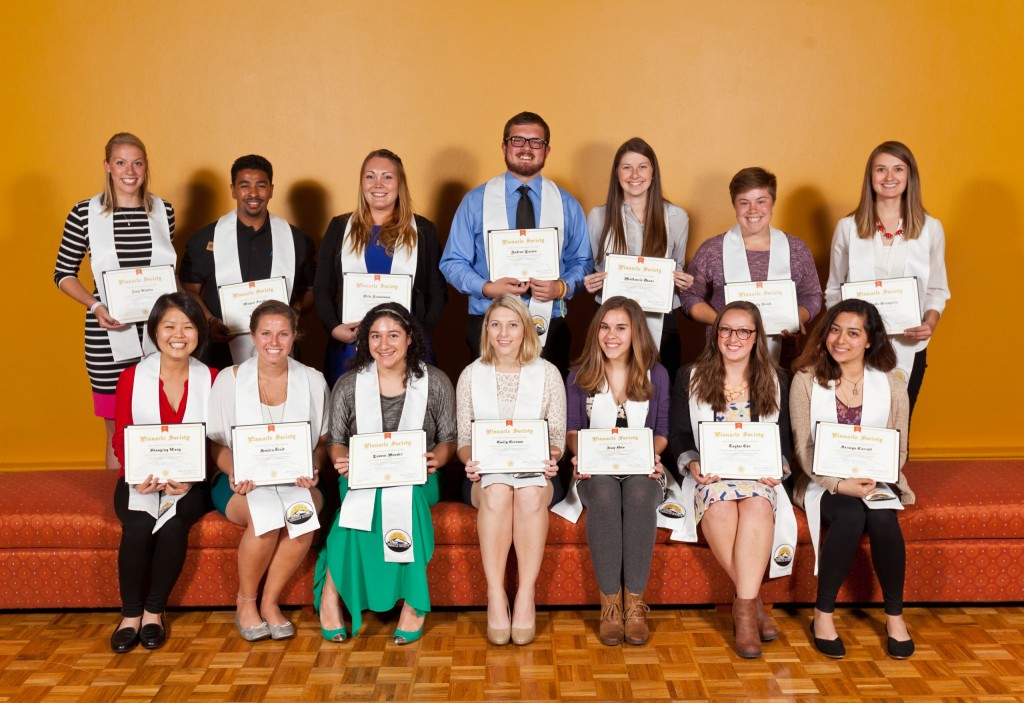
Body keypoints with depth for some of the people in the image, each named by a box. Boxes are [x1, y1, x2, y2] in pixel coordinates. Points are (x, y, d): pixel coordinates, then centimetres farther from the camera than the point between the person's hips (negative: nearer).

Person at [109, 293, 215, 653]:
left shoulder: (211, 379, 1)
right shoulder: (132, 377, 2)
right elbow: (121, 439, 0)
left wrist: (188, 479, -21)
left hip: (190, 483, 0)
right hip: (140, 481, 1)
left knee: (173, 525, -30)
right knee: (139, 526, -29)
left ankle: (154, 612, -9)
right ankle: (131, 613, -8)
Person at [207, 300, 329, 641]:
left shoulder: (313, 380, 7)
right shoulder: (230, 379, 2)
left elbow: (322, 441, 9)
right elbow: (216, 441, 3)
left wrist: (311, 470, -12)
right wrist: (235, 472, -17)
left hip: (295, 481, 1)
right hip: (242, 483, -1)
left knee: (302, 511, -34)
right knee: (266, 514, -34)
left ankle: (269, 601, -13)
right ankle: (245, 602, -8)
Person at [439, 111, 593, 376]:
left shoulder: (567, 205, 10)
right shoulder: (475, 201, 5)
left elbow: (582, 262, 12)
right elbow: (453, 262, 5)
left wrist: (562, 287, -10)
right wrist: (487, 288, -14)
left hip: (549, 328, 1)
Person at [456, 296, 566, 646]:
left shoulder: (548, 373, 5)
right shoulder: (471, 375, 8)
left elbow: (558, 437, 5)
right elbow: (463, 439, 7)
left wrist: (551, 458, -17)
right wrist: (470, 459, -15)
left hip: (536, 473, 0)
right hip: (485, 474, 0)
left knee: (530, 494, -36)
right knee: (497, 492, -35)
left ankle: (526, 597, -29)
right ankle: (495, 596, -30)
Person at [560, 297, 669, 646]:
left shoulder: (656, 374, 8)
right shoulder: (579, 376, 8)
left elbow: (661, 432, 9)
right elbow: (572, 430, 9)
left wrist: (651, 456, -12)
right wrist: (580, 456, -12)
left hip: (642, 470, 0)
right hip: (596, 470, 0)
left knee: (640, 492, -36)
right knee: (604, 492, -36)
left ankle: (635, 603, -27)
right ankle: (610, 603, -27)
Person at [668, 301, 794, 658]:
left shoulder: (775, 380, 14)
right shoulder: (690, 377, 11)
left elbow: (785, 437, 13)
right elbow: (679, 435, 7)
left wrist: (778, 466, -9)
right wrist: (693, 464, -13)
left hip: (759, 475, 1)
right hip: (710, 475, 0)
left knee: (758, 506, -36)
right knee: (720, 508, -36)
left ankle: (744, 607, -32)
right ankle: (754, 603, -24)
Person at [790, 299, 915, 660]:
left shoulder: (891, 385, 4)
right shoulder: (806, 380, -2)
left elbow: (898, 449, 5)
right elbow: (803, 447, -4)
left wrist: (873, 479, -16)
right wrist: (839, 484, -20)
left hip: (875, 481, 2)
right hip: (823, 482, -1)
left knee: (882, 518, -31)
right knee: (850, 516, -33)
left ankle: (894, 614, -8)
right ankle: (823, 614, -16)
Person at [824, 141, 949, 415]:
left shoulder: (930, 228, 4)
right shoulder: (847, 227, 3)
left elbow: (937, 290, 9)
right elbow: (834, 290, 9)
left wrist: (930, 323, -10)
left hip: (908, 349, 1)